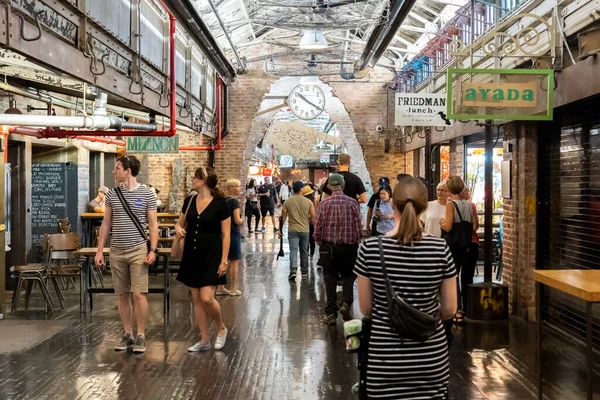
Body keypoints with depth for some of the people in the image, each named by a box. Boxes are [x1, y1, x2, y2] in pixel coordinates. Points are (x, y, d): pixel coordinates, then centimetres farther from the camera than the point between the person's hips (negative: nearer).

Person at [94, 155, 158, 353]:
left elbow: (153, 225, -1)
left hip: (138, 250, -4)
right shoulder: (112, 194, 8)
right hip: (116, 252, 4)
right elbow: (106, 224, 12)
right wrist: (99, 250, 8)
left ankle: (141, 336, 6)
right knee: (122, 295, 8)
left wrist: (153, 250, -11)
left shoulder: (146, 194, -2)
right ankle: (128, 335, 19)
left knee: (139, 294, -6)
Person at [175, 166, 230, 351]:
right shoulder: (190, 201, 5)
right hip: (192, 256, 6)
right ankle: (204, 340, 19)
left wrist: (224, 260, -14)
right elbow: (180, 223, 19)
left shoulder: (220, 203, -10)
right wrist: (178, 228, -6)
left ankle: (222, 329, 16)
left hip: (211, 256, -6)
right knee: (197, 299, 8)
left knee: (207, 298, -12)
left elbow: (226, 235, -9)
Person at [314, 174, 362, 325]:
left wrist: (319, 242, 9)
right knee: (348, 276, 18)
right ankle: (346, 303, -1)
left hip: (328, 246, 0)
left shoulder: (324, 203, -7)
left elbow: (318, 226, -6)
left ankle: (331, 313, 12)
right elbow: (358, 226, -4)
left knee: (330, 279, 9)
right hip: (348, 246, 0)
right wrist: (357, 241, 11)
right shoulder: (352, 202, -6)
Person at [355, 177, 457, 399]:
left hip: (385, 357, -1)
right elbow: (449, 309, -1)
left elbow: (366, 309, -2)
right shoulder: (440, 248, -8)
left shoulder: (370, 248, -10)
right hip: (430, 356, 1)